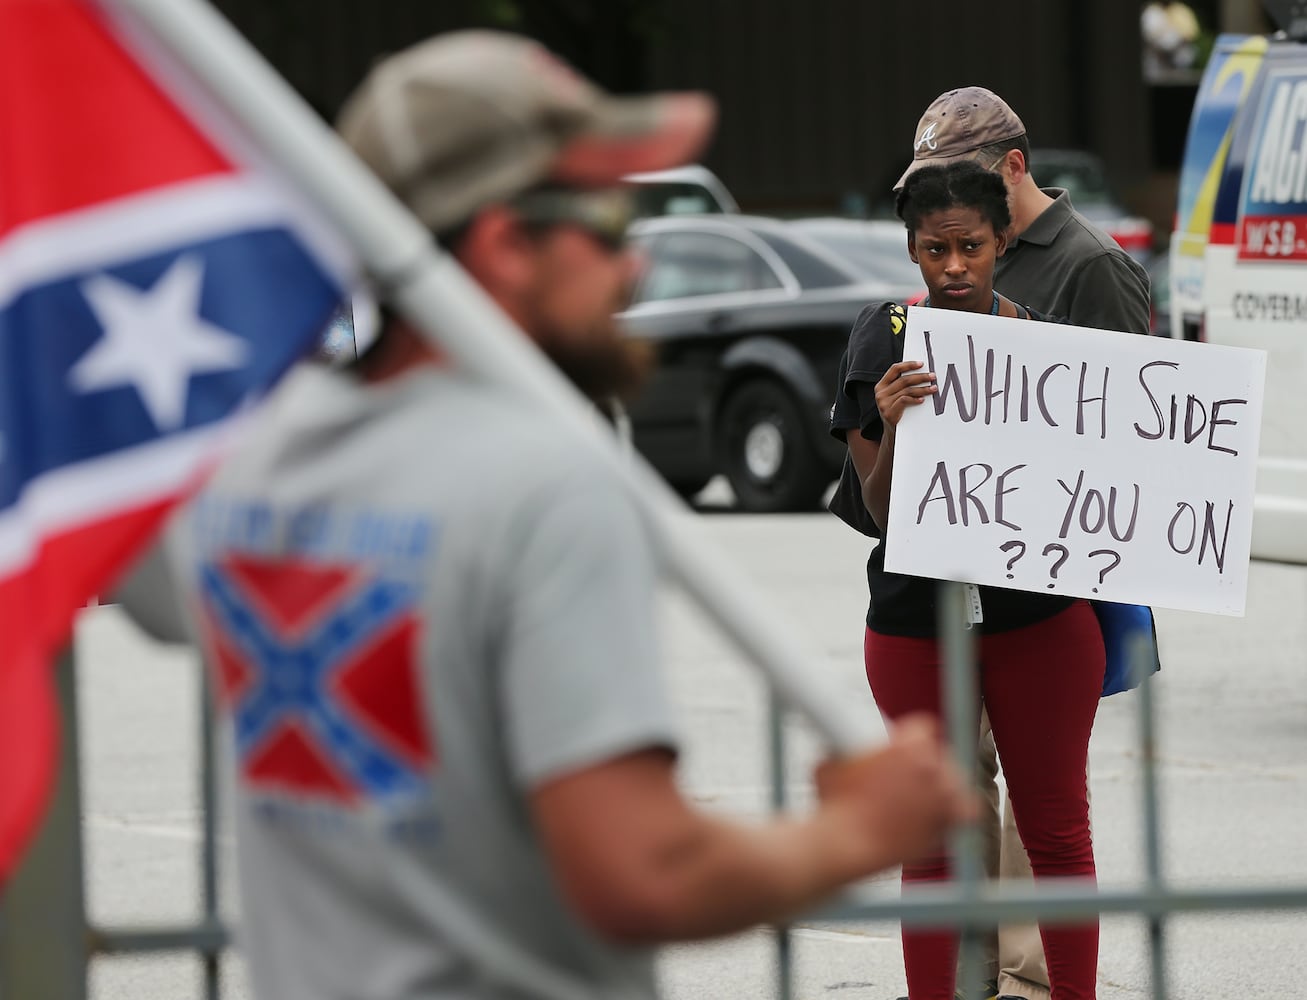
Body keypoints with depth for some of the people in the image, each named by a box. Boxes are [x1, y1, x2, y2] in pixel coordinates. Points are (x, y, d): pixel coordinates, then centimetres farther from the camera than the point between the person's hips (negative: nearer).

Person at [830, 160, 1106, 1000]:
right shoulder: (885, 339, -3)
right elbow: (882, 509, -6)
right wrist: (891, 427, -25)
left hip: (1042, 618, 1)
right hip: (917, 623, -1)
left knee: (1057, 831, 6)